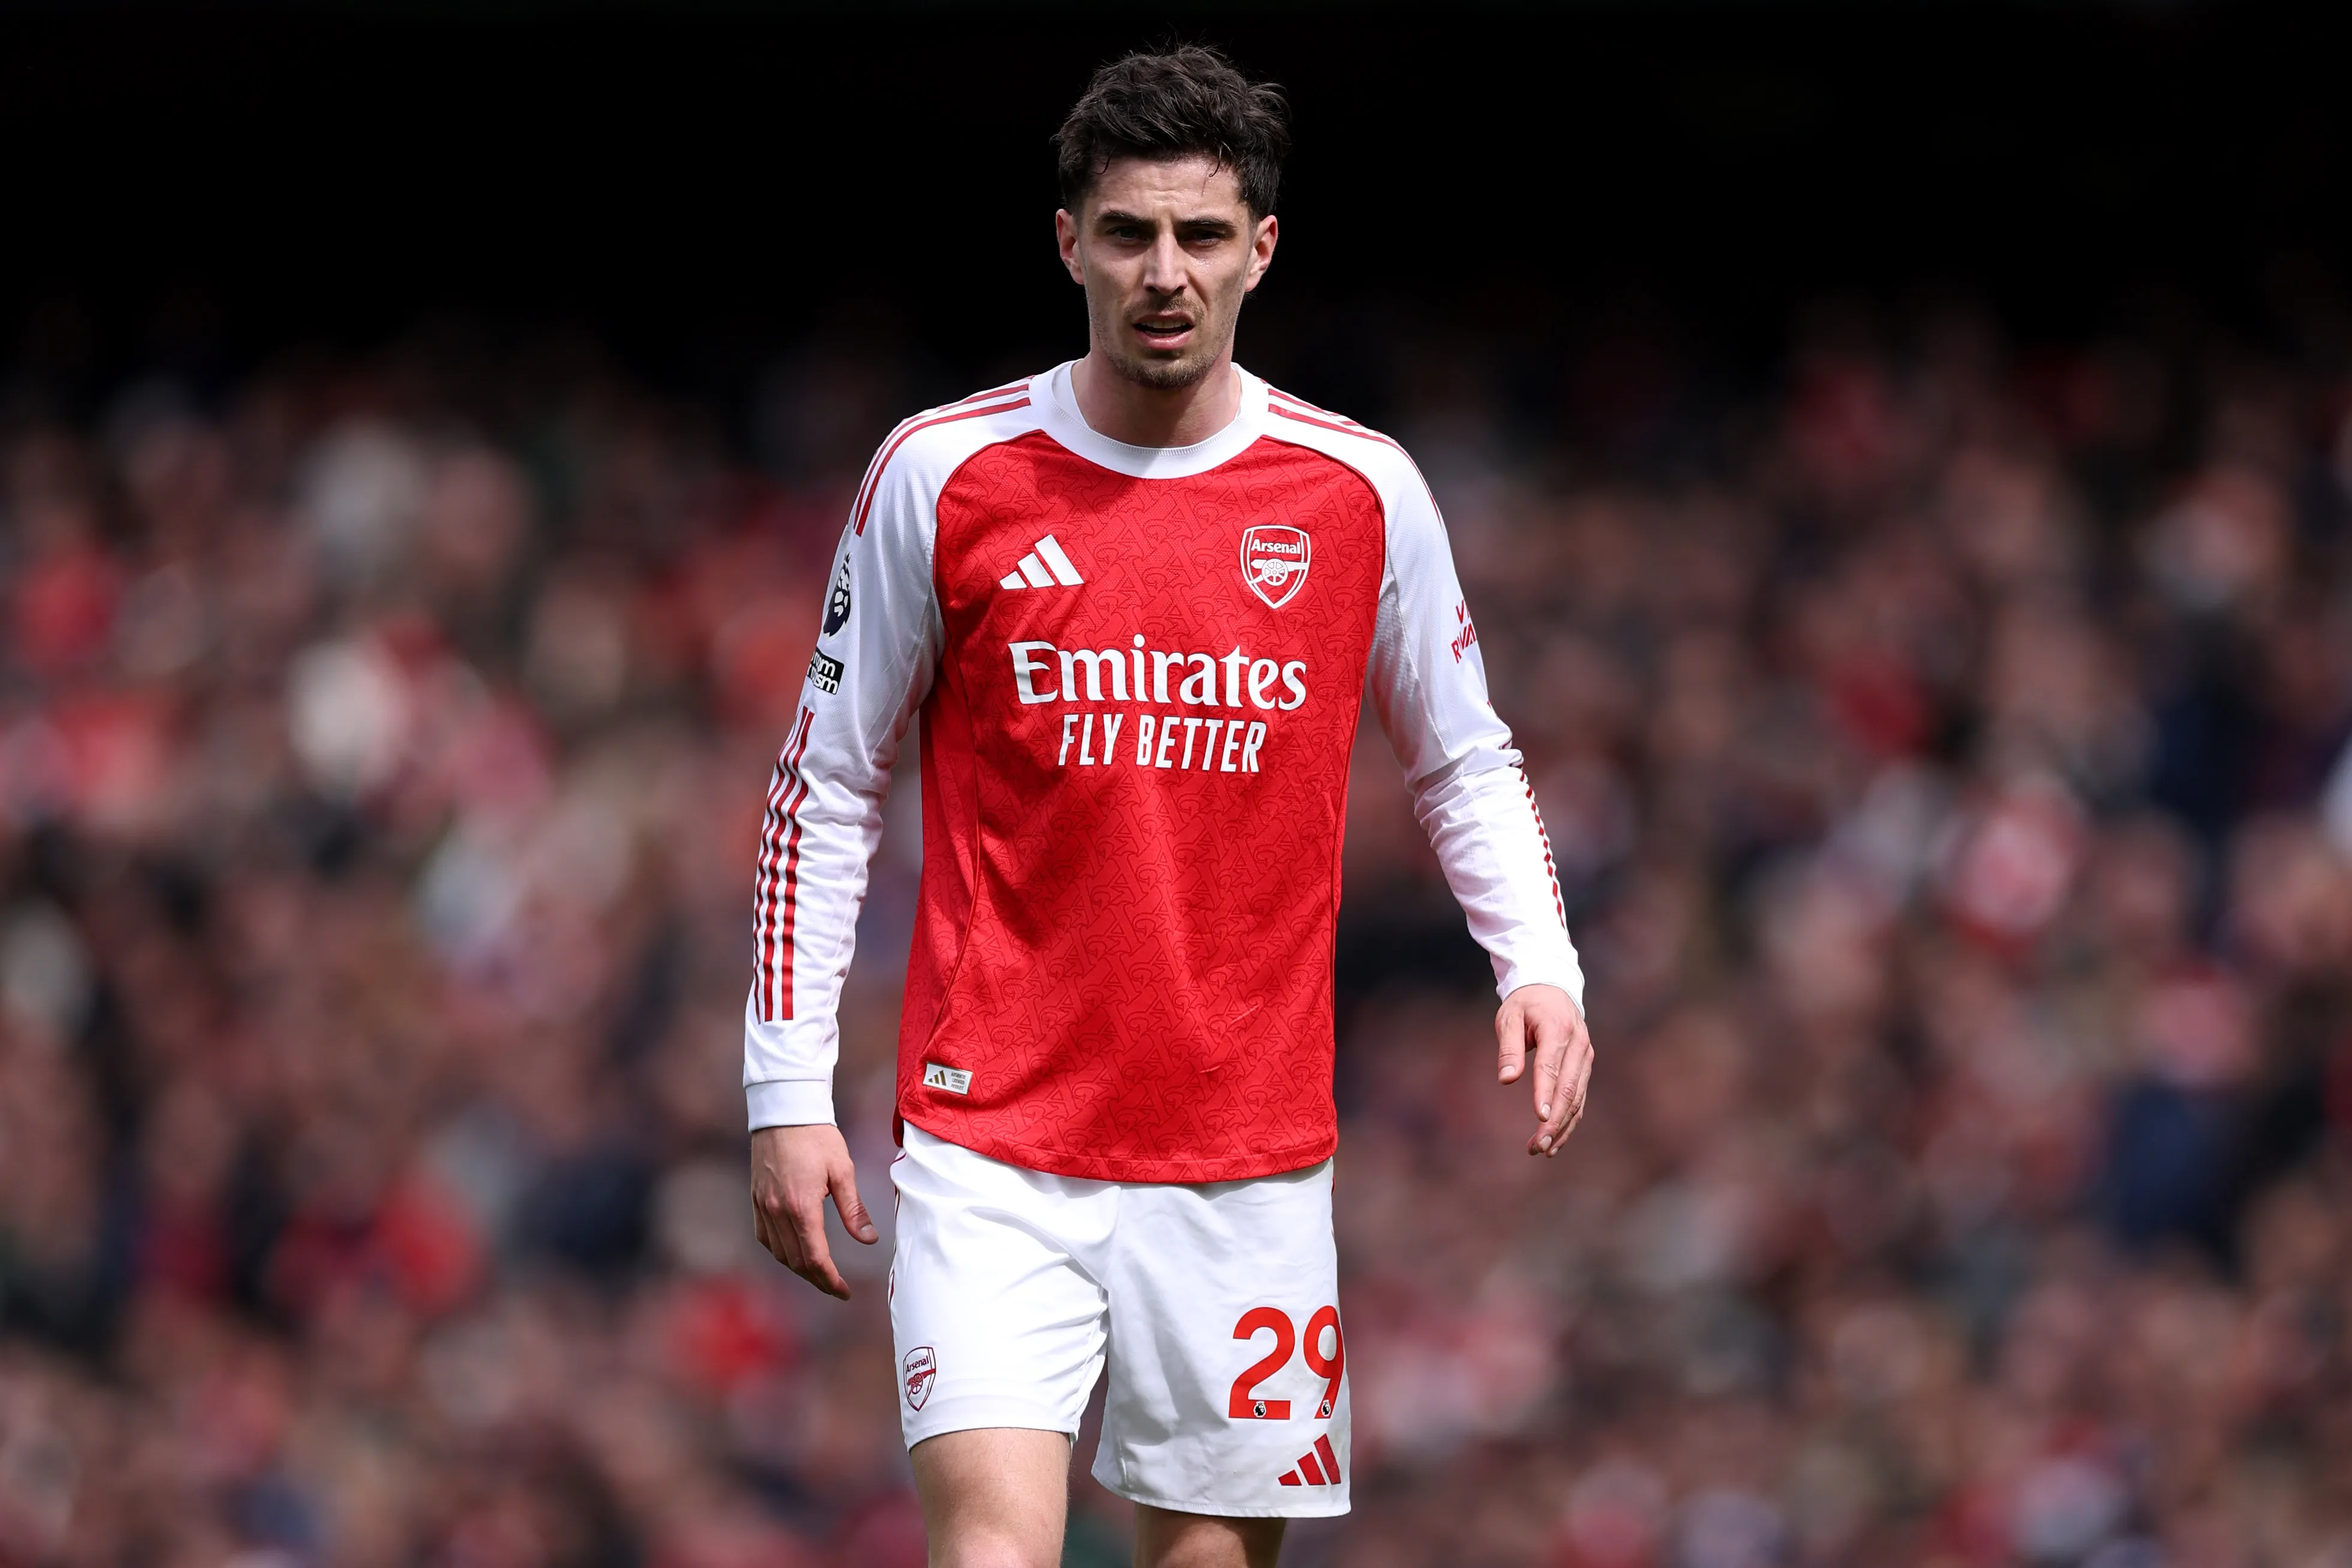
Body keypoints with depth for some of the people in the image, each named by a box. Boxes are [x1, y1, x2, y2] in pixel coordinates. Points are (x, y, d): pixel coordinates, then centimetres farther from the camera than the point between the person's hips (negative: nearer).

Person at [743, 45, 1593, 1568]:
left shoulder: (1361, 494, 2)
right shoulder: (946, 475, -1)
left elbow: (1462, 759, 16)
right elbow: (828, 786, 6)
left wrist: (1541, 967, -2)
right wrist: (789, 1088, 1)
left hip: (1249, 1151, 2)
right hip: (993, 1141, -2)